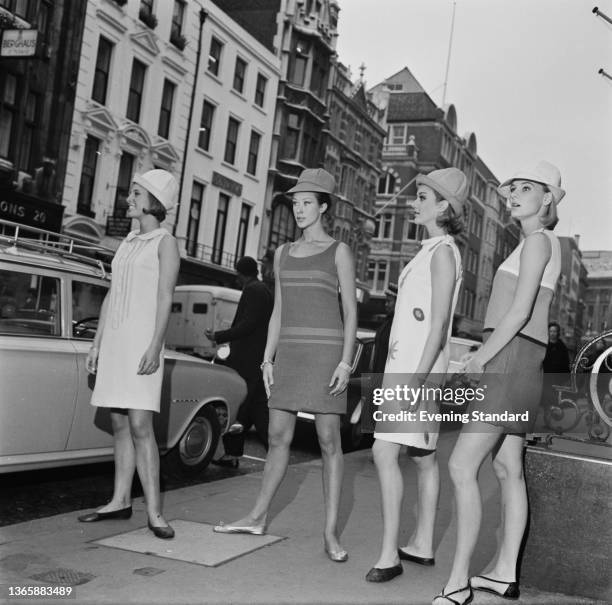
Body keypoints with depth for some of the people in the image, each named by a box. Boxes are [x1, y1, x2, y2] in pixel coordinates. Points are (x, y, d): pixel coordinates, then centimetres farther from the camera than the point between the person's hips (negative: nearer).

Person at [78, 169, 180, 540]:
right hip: (114, 339, 7)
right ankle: (121, 501, 16)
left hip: (142, 340, -7)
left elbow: (165, 299, -10)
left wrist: (155, 346, -19)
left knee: (140, 426, -12)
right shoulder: (128, 242, 18)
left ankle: (155, 513, -9)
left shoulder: (165, 243, -2)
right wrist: (97, 343, 17)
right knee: (120, 425, 9)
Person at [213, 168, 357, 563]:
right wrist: (268, 359, 8)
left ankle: (331, 533, 2)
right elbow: (279, 311, 15)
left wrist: (346, 361, -14)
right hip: (290, 352, 5)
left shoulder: (339, 251, 0)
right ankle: (258, 517, 22)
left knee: (329, 441, -4)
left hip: (326, 351, -5)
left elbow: (351, 311, -4)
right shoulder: (283, 253, 14)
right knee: (278, 437, 10)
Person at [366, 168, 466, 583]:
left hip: (419, 366, -10)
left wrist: (418, 376, -23)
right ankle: (422, 546, 20)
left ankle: (390, 554, -12)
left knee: (385, 452, -15)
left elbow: (438, 323, -18)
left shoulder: (443, 252, -11)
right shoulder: (431, 251, 18)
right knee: (423, 456, 12)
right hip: (405, 363, 10)